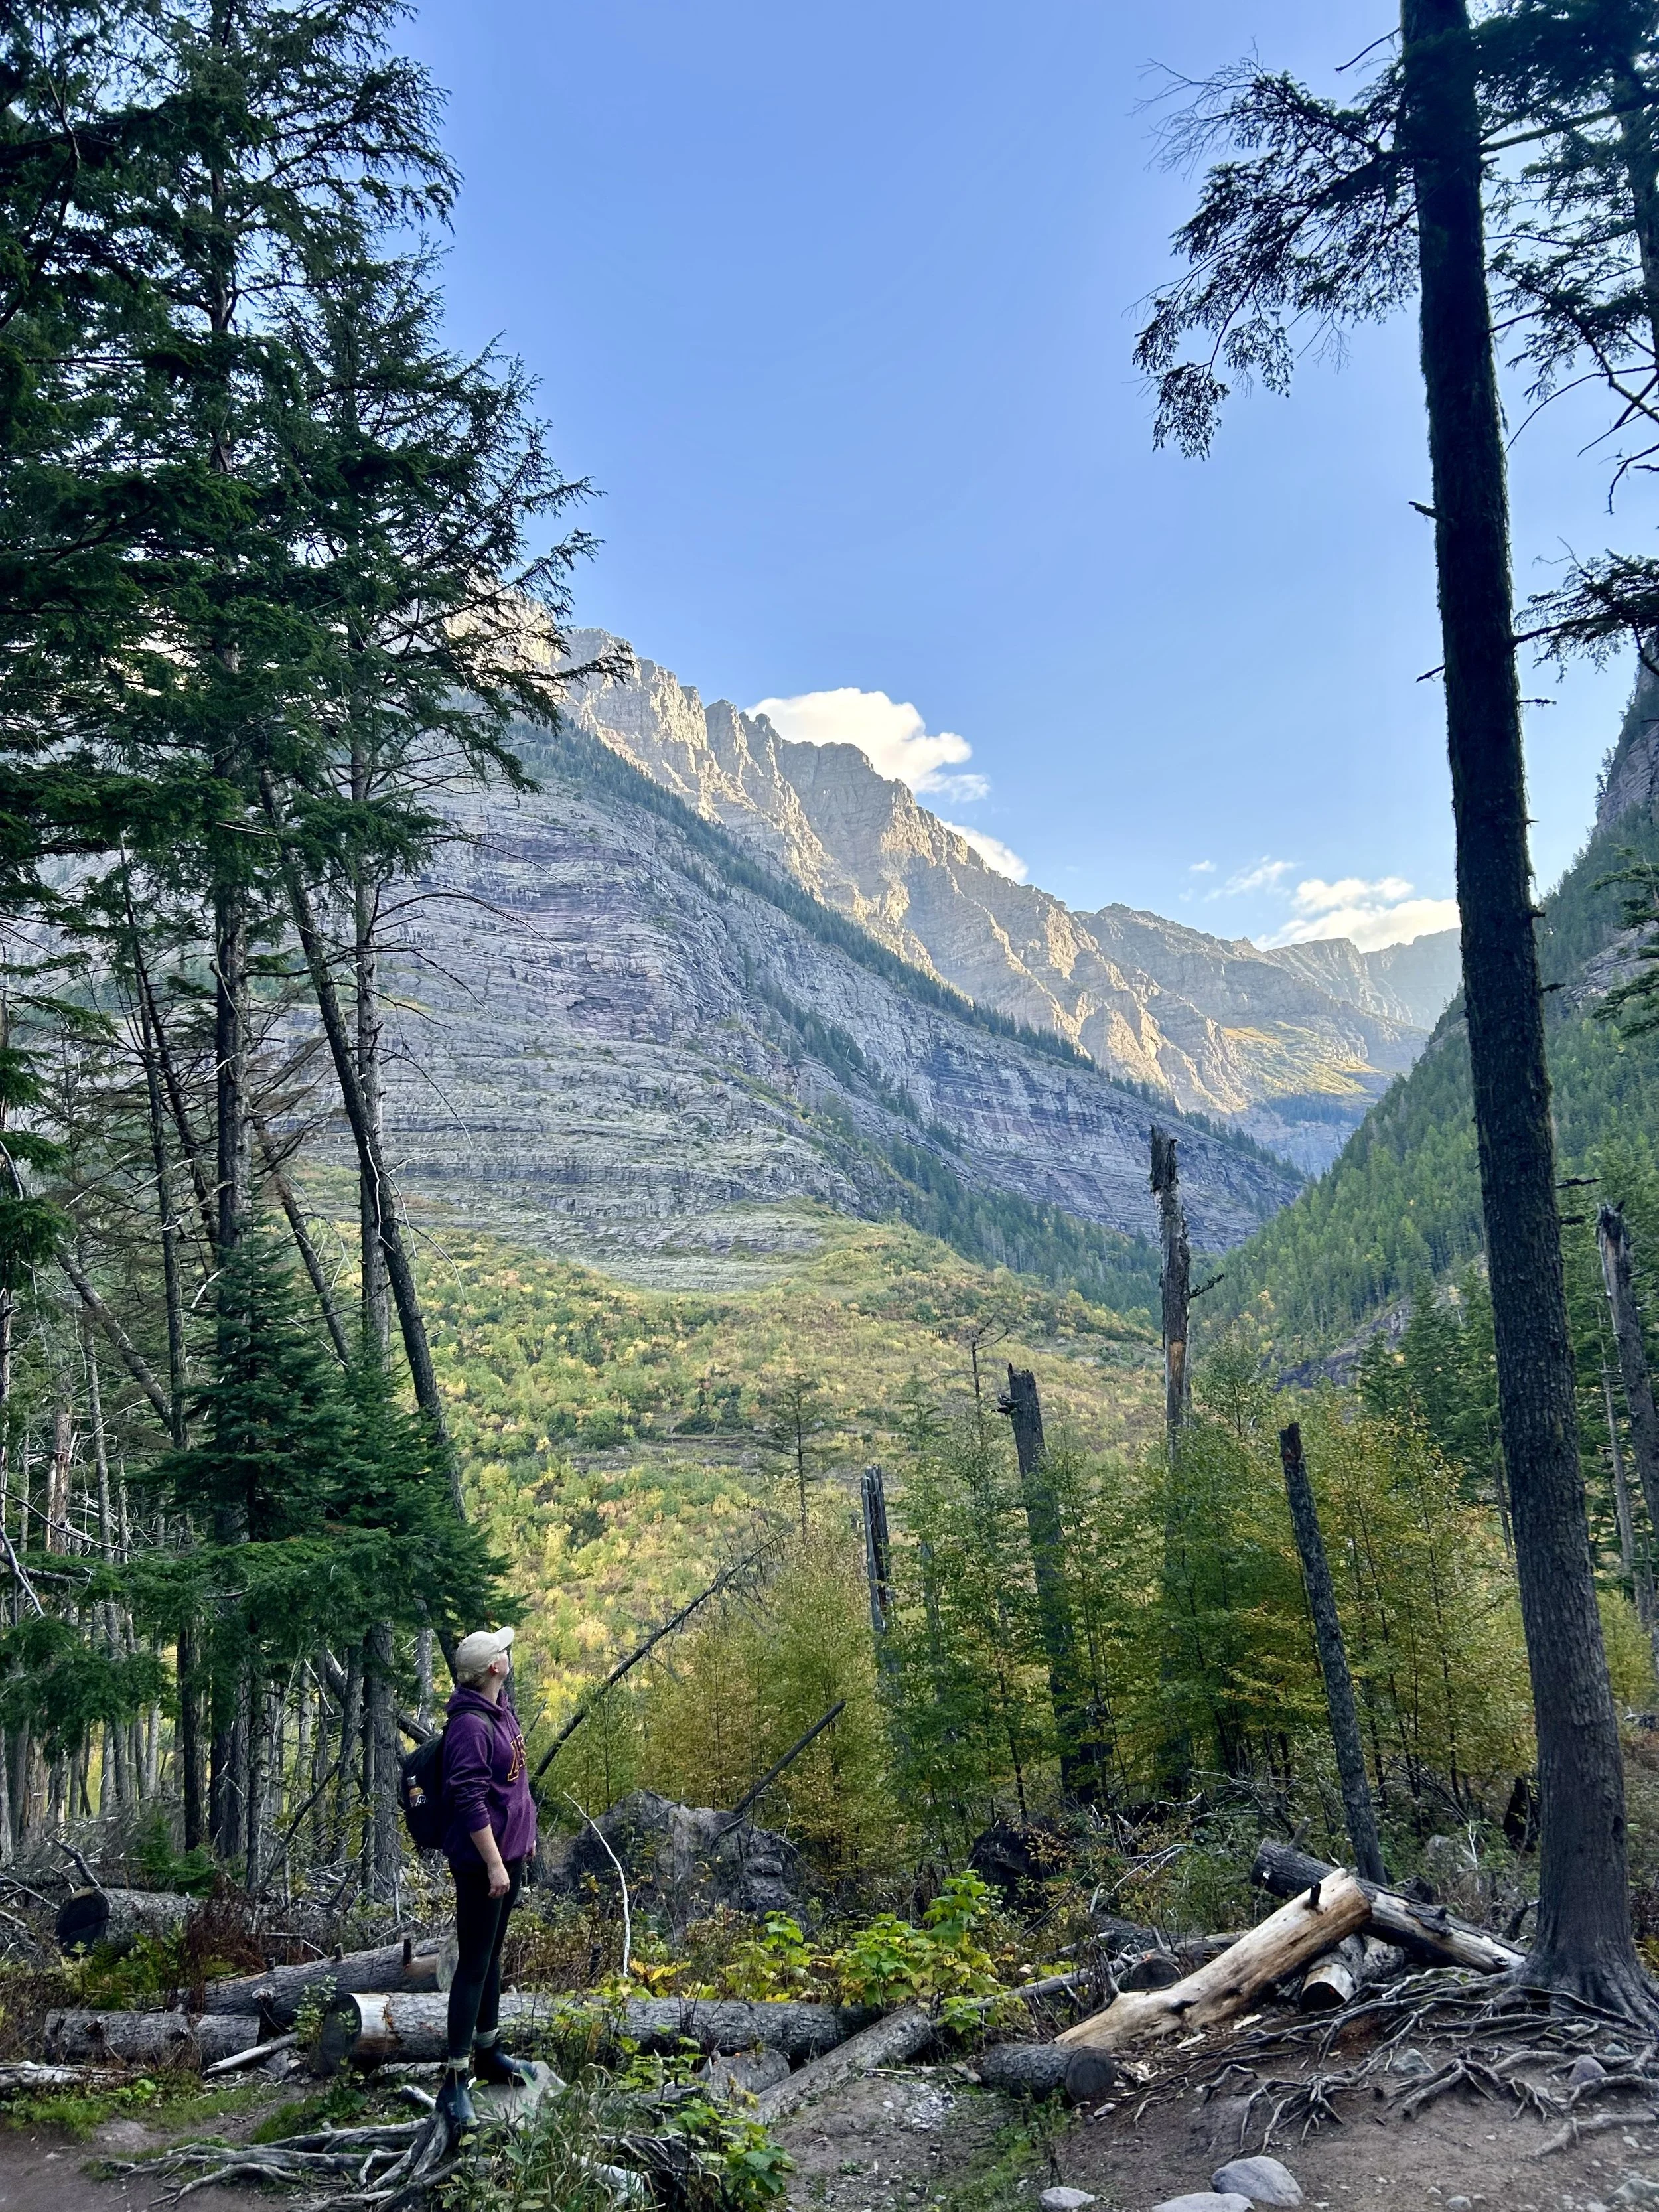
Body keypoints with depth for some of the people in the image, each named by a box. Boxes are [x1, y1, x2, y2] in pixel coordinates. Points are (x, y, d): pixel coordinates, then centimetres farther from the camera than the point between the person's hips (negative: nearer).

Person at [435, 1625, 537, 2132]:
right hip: (482, 1861, -9)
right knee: (474, 1966, -3)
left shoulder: (501, 1708, 6)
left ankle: (487, 2050, 34)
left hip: (510, 1850, 9)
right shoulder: (470, 1725, -24)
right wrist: (494, 1864, -23)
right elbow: (469, 1802, -25)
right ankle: (455, 2082, 4)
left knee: (492, 1955, 20)